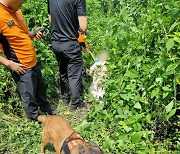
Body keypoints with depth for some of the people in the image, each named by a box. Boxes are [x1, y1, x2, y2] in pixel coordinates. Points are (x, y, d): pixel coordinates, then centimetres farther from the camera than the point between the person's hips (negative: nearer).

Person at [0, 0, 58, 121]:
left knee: (41, 89, 24)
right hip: (21, 67, -8)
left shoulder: (16, 11, 3)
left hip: (33, 62, 8)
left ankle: (48, 111, 46)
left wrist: (33, 34, -1)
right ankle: (35, 119, 32)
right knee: (29, 96, 10)